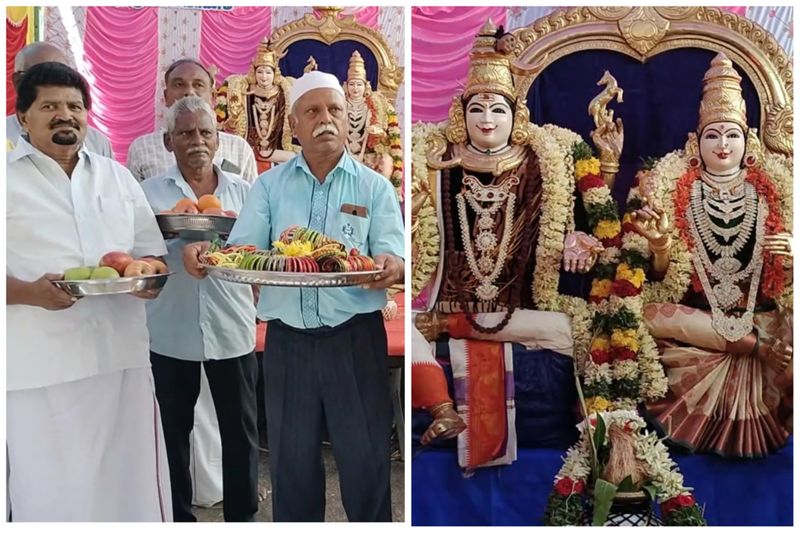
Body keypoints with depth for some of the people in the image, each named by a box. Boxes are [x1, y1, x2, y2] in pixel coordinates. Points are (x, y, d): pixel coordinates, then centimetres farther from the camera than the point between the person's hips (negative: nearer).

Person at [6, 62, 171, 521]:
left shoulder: (117, 176, 15)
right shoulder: (10, 178, 1)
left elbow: (151, 249, 16)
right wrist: (30, 292, -22)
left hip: (122, 353, 4)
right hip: (42, 364, -3)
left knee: (131, 481, 10)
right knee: (54, 489, 6)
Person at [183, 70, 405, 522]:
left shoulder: (374, 187, 2)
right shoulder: (270, 185, 8)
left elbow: (394, 259, -7)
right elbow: (242, 249, -2)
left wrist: (390, 267, -31)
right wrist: (208, 254, -24)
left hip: (355, 338, -1)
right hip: (288, 339, 2)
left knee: (365, 463, 9)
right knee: (292, 463, 16)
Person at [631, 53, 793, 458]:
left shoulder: (772, 189, 9)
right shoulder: (674, 186, 5)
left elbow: (786, 273, 12)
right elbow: (660, 276, 2)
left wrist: (790, 255, -11)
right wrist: (660, 245, -19)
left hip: (761, 318, 0)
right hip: (692, 316, 0)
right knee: (650, 317, -31)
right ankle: (759, 347, -18)